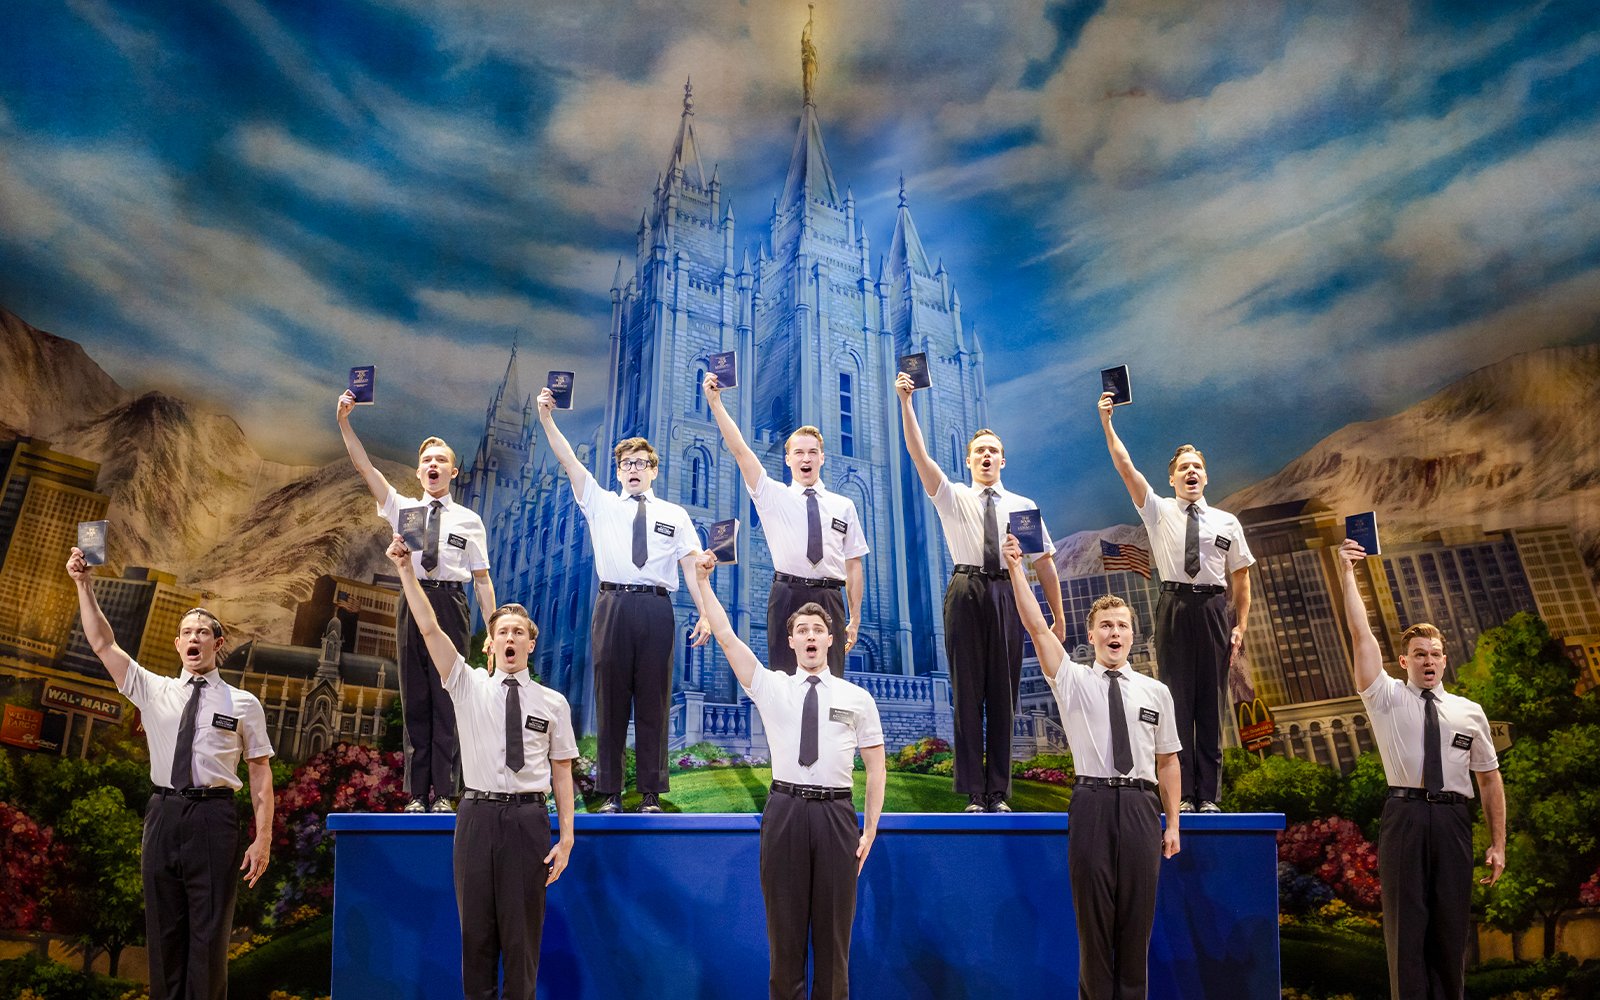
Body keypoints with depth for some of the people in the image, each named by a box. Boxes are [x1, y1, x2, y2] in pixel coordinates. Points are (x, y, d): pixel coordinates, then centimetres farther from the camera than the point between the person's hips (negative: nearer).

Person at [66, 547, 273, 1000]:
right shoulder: (153, 690, 11)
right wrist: (84, 585, -3)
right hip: (163, 814, 3)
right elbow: (102, 643, 5)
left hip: (214, 817, -3)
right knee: (164, 930, 10)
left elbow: (261, 773, 1)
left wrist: (262, 838, -6)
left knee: (209, 931, 3)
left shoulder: (242, 703, 2)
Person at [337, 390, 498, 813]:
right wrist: (344, 420, -6)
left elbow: (482, 578, 5)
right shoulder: (403, 508, 12)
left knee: (446, 699, -1)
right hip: (413, 602, 2)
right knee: (415, 700, 5)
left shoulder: (469, 520, 7)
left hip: (451, 607, -2)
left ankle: (444, 793, 5)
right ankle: (416, 794, 11)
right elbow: (363, 466, 4)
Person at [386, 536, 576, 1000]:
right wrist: (406, 570, -11)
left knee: (522, 931, 5)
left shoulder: (552, 702, 4)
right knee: (476, 929, 8)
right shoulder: (469, 687, 5)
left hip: (527, 817, -1)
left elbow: (562, 771, 4)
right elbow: (429, 628, -3)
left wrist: (566, 838, 0)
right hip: (477, 814, 1)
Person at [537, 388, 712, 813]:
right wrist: (546, 418, -5)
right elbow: (569, 460, 5)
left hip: (656, 609, 0)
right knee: (610, 700, 3)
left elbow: (692, 566, 5)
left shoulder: (674, 515, 13)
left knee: (653, 702, 3)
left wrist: (705, 615, -5)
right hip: (612, 606, 0)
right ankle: (609, 793, 12)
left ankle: (651, 794, 11)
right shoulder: (601, 504, 14)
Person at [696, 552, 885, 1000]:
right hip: (785, 810, 0)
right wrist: (703, 581, -6)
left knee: (834, 931, 8)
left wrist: (870, 829, 1)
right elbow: (726, 637, -2)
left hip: (836, 814, 0)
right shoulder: (770, 687, 6)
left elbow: (876, 767, 8)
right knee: (785, 930, 8)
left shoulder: (857, 698, 6)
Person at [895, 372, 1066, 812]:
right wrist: (905, 401, -13)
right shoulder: (953, 498, 9)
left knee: (1003, 693, 4)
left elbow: (1044, 561, 13)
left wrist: (1058, 616, 10)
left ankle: (999, 793, 13)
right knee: (967, 692, 1)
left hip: (1007, 595, 1)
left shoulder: (1023, 506, 13)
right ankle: (973, 793, 8)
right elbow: (918, 453, -3)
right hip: (966, 592, -1)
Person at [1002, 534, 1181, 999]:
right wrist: (1015, 568, -13)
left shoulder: (1155, 691, 10)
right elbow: (1037, 626, -6)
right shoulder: (1073, 681, 4)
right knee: (1093, 919, 5)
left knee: (1137, 919, 8)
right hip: (1092, 803, -2)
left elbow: (1168, 760, 12)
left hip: (1141, 807, 2)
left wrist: (1173, 823, 9)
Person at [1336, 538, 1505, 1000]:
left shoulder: (1470, 712, 13)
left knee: (1452, 925, 7)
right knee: (1406, 923, 1)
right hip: (1404, 815, -2)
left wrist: (1498, 844, 8)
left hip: (1453, 819, 2)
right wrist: (1347, 574, -5)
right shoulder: (1387, 698, 6)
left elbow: (1490, 777, 12)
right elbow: (1362, 635, -1)